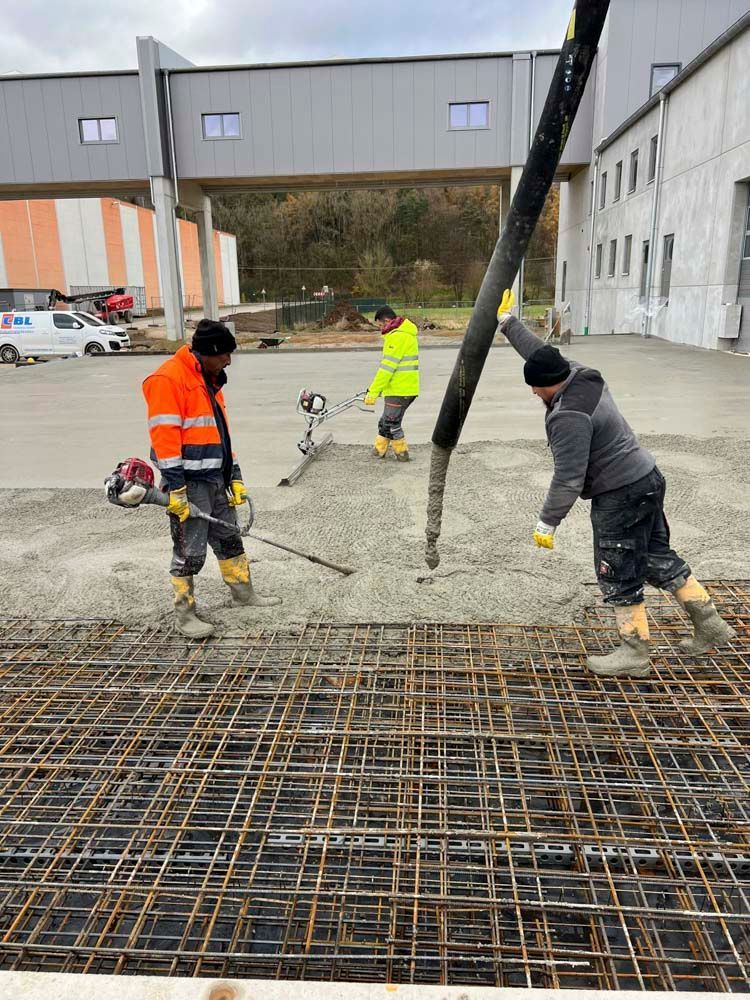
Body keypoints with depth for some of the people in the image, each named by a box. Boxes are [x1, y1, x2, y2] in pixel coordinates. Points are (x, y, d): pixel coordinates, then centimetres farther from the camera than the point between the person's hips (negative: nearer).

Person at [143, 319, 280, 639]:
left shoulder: (210, 380, 15)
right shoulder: (168, 379, -16)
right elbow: (164, 436, -20)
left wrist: (234, 476, 17)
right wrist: (175, 487, -22)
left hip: (216, 479, 9)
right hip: (189, 484, -9)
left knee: (230, 538, 18)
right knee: (189, 552, 0)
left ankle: (243, 591, 34)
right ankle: (184, 614, 13)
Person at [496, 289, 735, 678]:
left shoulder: (569, 416, -25)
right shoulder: (580, 375, 2)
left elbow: (568, 479, -26)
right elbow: (539, 352, 17)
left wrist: (546, 523, -17)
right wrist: (506, 321, 22)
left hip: (620, 497, -10)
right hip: (645, 481, 10)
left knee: (618, 576, 4)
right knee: (658, 557, 21)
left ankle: (634, 652, 18)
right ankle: (709, 625, 30)